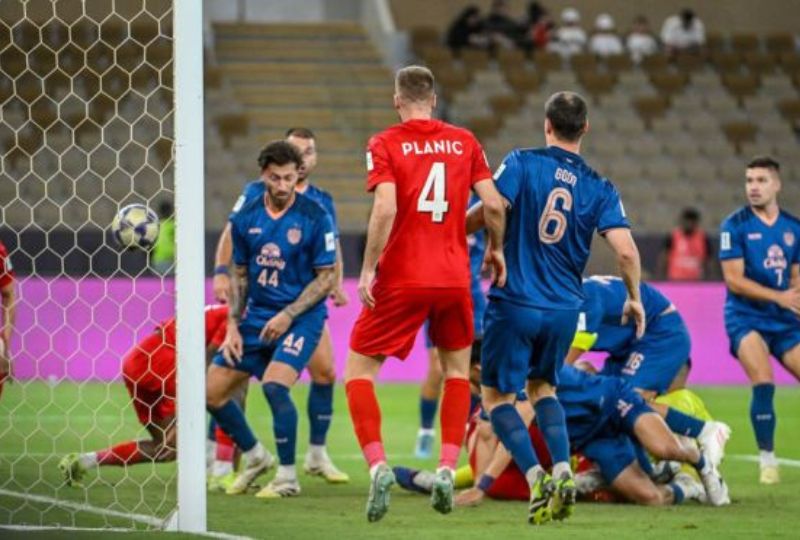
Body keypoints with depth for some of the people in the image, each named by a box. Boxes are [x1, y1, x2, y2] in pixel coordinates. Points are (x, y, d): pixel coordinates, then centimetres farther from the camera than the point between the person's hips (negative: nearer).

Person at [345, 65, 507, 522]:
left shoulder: (385, 145, -4)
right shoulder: (465, 142, 6)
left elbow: (385, 208, -17)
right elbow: (494, 204, 1)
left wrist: (368, 269, -13)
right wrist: (496, 249, 18)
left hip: (401, 279, -3)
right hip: (454, 277, 3)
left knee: (359, 371, 8)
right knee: (457, 368, 23)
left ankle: (378, 464, -11)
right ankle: (448, 469, 9)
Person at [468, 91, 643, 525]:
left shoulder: (522, 163, -7)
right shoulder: (600, 188, 0)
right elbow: (625, 249, -8)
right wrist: (634, 298, 9)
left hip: (515, 303, -4)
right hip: (564, 308, 4)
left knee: (497, 394, 9)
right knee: (542, 387, 25)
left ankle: (537, 481, -9)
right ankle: (562, 473, 4)